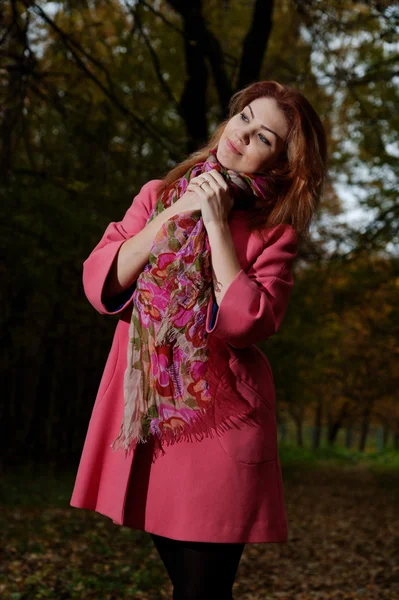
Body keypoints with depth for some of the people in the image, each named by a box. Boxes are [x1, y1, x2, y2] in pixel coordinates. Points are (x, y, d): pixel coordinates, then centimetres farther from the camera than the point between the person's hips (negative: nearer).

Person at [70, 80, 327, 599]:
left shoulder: (274, 231, 0)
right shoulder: (159, 197, 10)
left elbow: (246, 323, -16)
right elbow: (99, 283, 0)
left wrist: (217, 223, -12)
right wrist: (173, 217, -8)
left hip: (218, 419, -3)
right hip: (143, 416, 3)